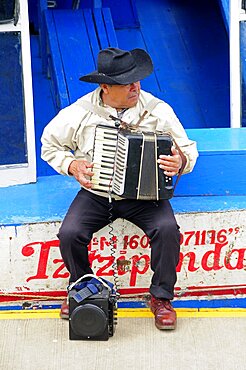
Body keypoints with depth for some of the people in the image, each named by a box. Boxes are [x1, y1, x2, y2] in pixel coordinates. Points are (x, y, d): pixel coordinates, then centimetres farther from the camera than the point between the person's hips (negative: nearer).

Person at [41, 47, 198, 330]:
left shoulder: (158, 110, -6)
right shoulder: (79, 113, -6)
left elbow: (189, 150, 3)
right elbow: (50, 145, 9)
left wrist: (179, 162, -21)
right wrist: (71, 165, -9)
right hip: (95, 193, 1)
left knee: (167, 229, -28)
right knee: (69, 234, -23)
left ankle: (161, 297, -4)